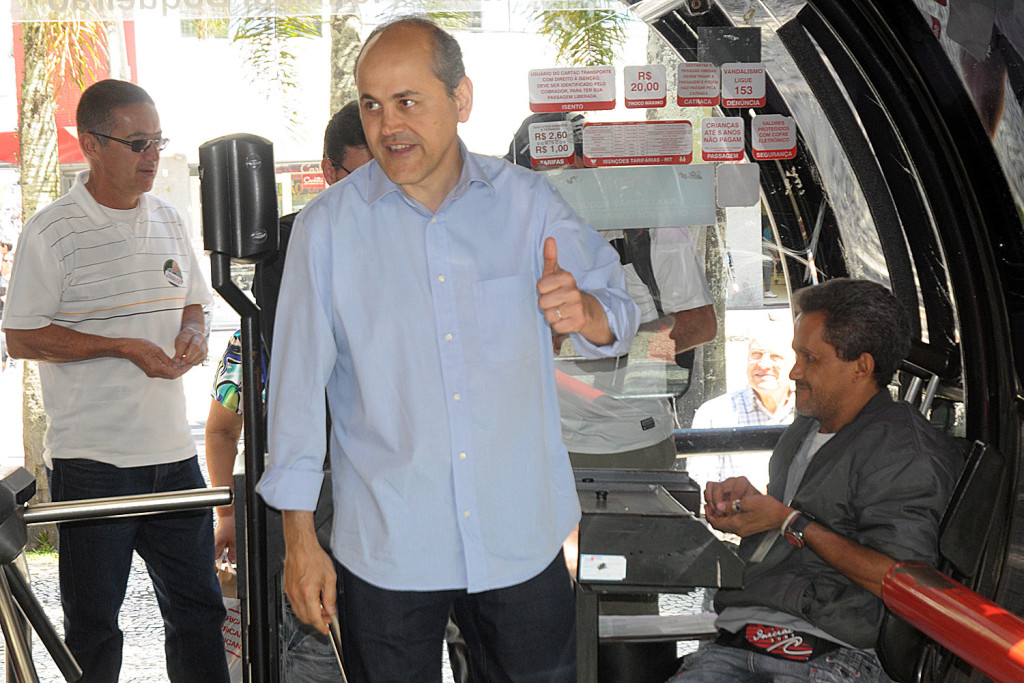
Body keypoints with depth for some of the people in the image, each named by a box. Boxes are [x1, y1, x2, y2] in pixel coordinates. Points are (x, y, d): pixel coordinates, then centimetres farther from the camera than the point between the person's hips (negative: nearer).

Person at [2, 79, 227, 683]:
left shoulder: (170, 221, 11)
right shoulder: (53, 231, -7)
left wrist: (191, 333, -1)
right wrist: (123, 347, -16)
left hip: (173, 451, 5)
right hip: (91, 457, -5)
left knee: (198, 609, 10)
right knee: (93, 622, 6)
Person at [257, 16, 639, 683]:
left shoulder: (526, 201, 0)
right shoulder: (328, 226, -4)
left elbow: (617, 313, 4)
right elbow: (300, 382, -1)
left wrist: (584, 312, -21)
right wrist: (299, 535, -1)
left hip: (523, 544, 1)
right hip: (385, 552, -1)